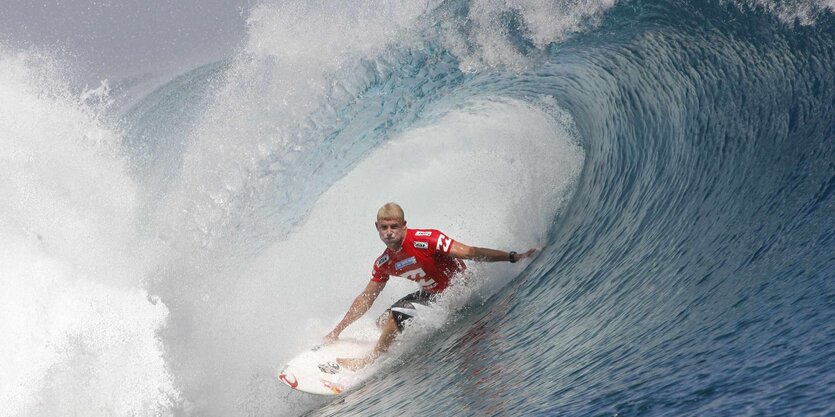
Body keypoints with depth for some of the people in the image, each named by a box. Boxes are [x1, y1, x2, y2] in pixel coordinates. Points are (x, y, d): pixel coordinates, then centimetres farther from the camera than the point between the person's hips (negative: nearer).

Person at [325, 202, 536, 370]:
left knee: (397, 314, -17)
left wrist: (512, 256, -35)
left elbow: (469, 252, -28)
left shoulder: (425, 240, -28)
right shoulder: (384, 264, -4)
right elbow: (367, 297, 8)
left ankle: (370, 361, 0)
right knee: (383, 323, 5)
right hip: (432, 294, 8)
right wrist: (337, 330, 9)